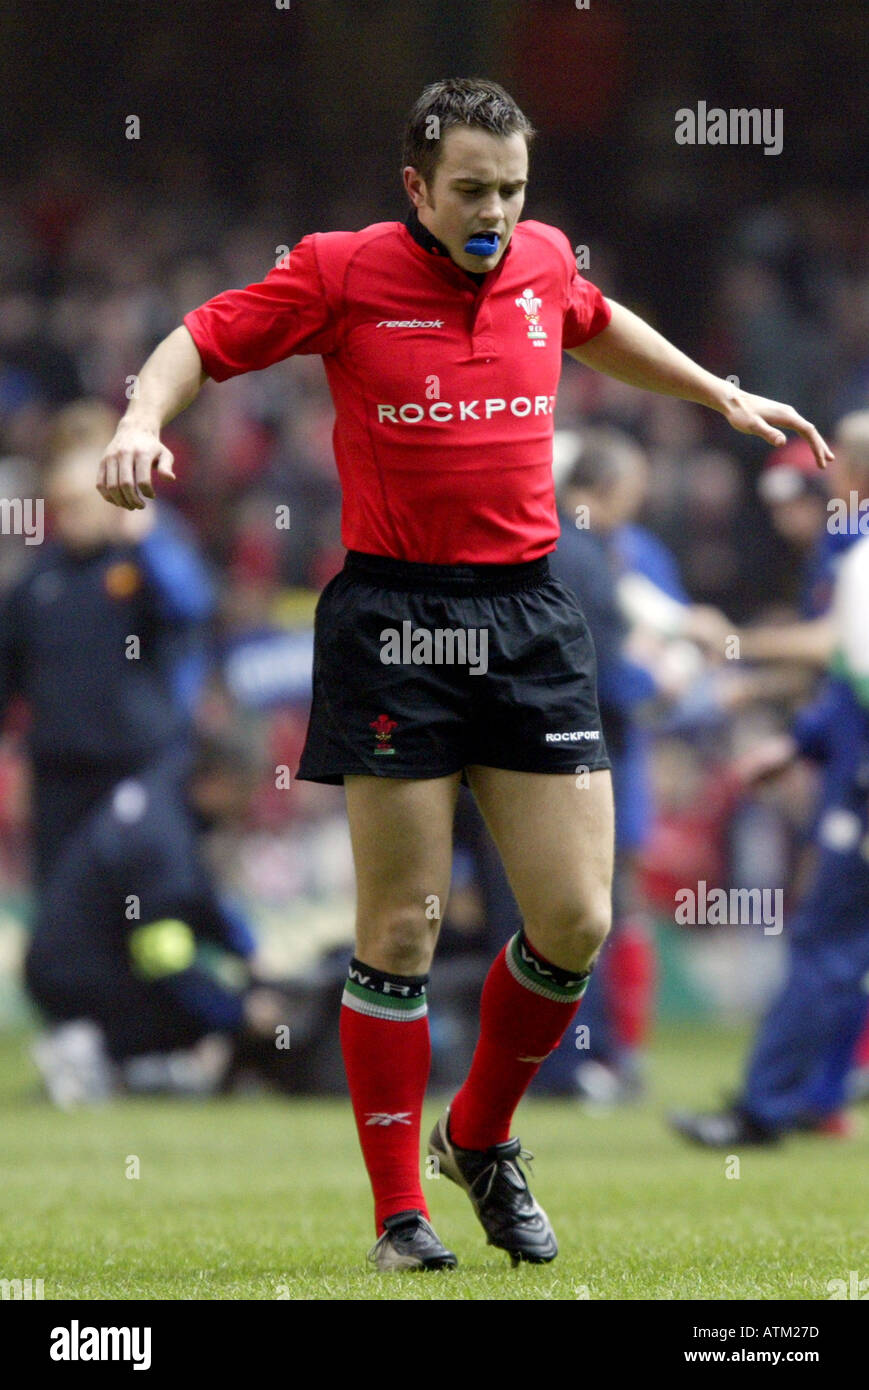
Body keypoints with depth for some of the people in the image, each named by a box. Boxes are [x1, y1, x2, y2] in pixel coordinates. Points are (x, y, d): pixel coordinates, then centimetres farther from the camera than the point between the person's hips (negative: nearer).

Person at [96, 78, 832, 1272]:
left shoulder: (544, 263, 7)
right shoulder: (342, 274, -5)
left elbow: (599, 324, 30)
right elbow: (200, 342, 2)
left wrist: (721, 395, 35)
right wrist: (142, 425, -17)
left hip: (530, 614, 4)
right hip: (394, 621, -4)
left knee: (575, 921, 0)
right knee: (402, 926, -2)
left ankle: (481, 1139, 24)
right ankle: (400, 1213, 7)